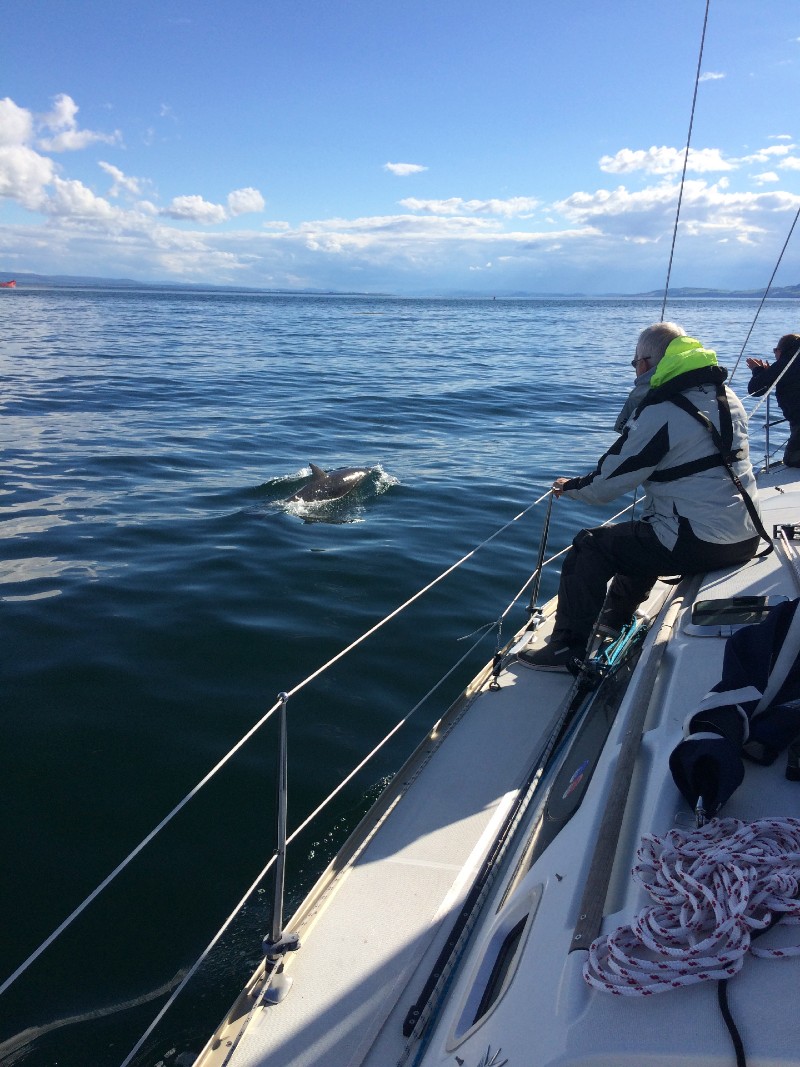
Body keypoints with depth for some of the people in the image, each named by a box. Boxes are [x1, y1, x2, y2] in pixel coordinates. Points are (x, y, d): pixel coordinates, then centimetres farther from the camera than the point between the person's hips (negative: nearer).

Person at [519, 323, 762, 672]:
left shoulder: (660, 411, -16)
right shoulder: (728, 397, 9)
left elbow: (609, 482, -10)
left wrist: (570, 487, 10)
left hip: (698, 544, -9)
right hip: (747, 538, 9)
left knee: (589, 548, 3)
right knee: (644, 532, 34)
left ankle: (565, 650, 10)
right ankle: (615, 617, 47)